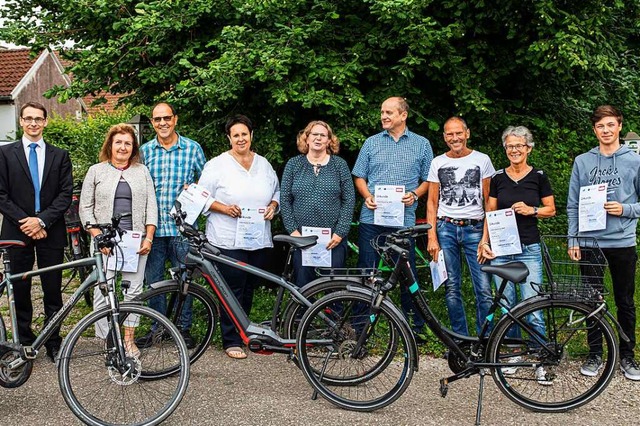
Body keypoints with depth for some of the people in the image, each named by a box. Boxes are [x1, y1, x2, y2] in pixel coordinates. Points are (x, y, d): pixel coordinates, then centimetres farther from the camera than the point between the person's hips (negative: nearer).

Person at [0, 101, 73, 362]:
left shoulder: (60, 156, 8)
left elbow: (65, 194, 1)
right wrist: (25, 221, -11)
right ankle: (24, 343, 16)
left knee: (53, 291, 3)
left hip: (50, 232, 0)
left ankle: (53, 343, 13)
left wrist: (42, 220, -11)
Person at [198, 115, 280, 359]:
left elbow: (276, 192, 22)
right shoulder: (217, 165, -1)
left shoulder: (263, 165, 14)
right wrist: (224, 208, -17)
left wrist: (272, 206, 1)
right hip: (228, 240, -5)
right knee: (233, 290, -5)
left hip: (258, 239, 5)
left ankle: (243, 332, 26)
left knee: (249, 289, 12)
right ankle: (231, 342, 3)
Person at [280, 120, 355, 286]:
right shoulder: (293, 164, 7)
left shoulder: (340, 164, 5)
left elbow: (349, 200, 1)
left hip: (333, 239, -1)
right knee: (303, 285, 3)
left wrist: (340, 232, -7)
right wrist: (292, 230, -4)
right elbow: (284, 199, 5)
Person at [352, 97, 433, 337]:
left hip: (404, 219, -1)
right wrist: (367, 196, -5)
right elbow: (359, 177, 12)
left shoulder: (421, 145, 8)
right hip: (371, 218, 1)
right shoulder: (371, 143, 11)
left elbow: (428, 180, 10)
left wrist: (414, 195, -9)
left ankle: (415, 326, 16)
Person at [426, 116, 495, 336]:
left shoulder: (482, 160, 6)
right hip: (446, 229, 1)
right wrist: (432, 236, -1)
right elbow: (432, 202, 9)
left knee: (484, 289, -6)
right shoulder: (438, 163, 9)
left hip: (475, 229, -1)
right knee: (452, 289, 3)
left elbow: (489, 201, 7)